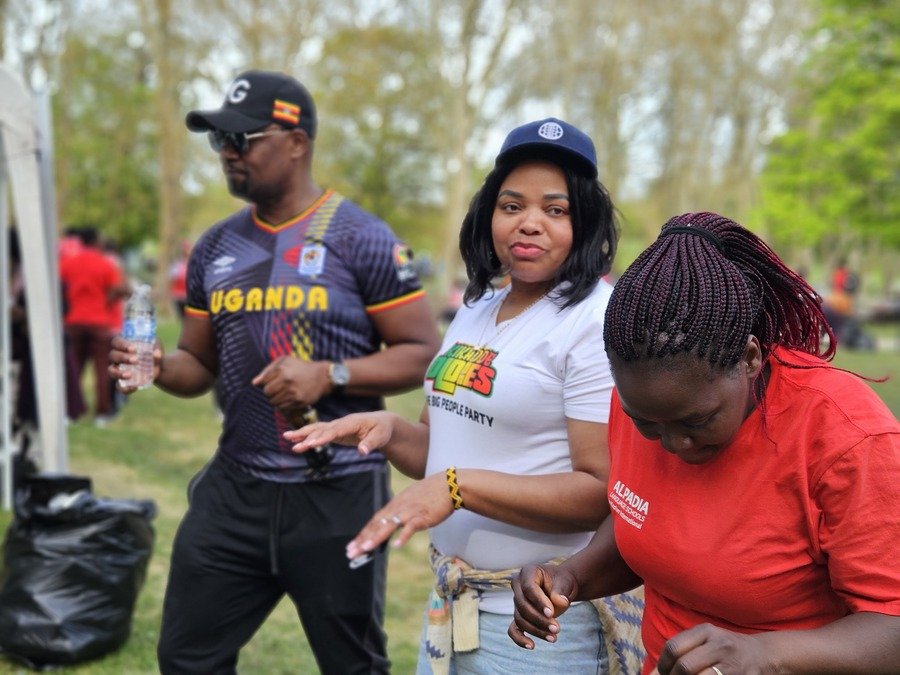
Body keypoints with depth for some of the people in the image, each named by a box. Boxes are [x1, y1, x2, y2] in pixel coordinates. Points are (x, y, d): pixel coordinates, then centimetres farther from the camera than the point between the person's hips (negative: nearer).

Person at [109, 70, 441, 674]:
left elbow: (424, 352, -9)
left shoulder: (360, 238, -9)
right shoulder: (215, 248, 8)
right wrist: (158, 368, -7)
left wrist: (330, 374, -21)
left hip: (338, 493, -5)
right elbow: (200, 364, 15)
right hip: (235, 488, 5)